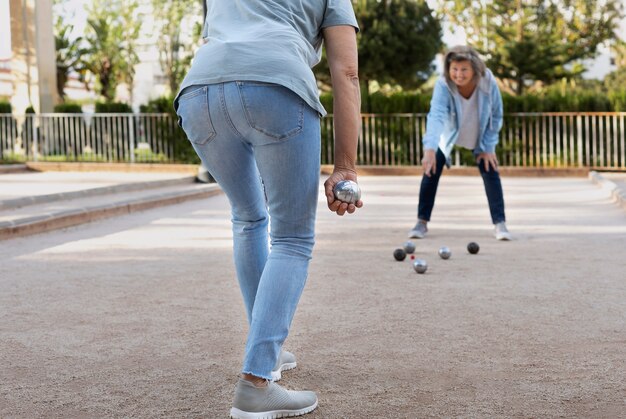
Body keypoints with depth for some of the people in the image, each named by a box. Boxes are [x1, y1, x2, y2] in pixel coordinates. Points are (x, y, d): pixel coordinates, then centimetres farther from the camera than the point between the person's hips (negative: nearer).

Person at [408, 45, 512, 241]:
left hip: (480, 136, 1)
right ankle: (422, 222, 1)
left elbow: (496, 116, -17)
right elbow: (436, 116, -51)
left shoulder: (489, 83, -32)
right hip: (449, 135, -1)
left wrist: (488, 147, -17)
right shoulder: (443, 85, -37)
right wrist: (430, 148, -64)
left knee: (490, 171, -10)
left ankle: (500, 223, -3)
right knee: (431, 169, -11)